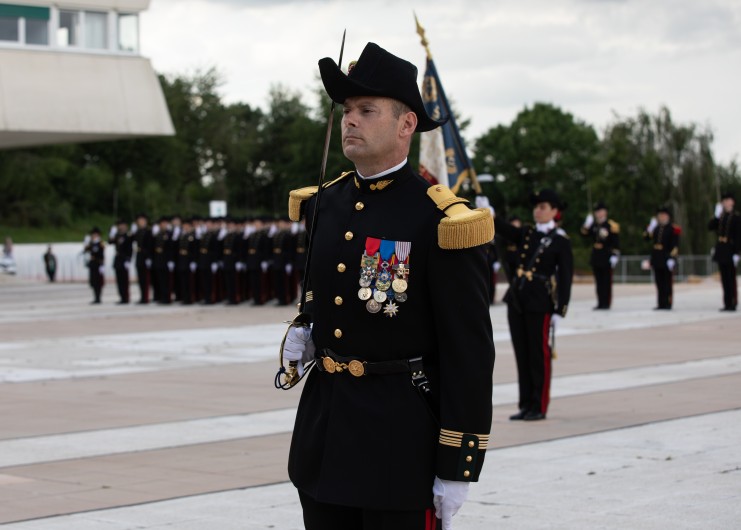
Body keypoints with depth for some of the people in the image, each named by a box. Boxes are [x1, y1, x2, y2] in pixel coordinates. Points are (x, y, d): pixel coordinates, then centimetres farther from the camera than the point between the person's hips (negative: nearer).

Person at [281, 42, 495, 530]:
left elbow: (470, 353, -13)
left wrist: (457, 467, -15)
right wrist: (304, 330, 6)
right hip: (323, 429, 7)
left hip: (401, 435, -6)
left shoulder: (440, 220, -13)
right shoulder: (324, 203, 8)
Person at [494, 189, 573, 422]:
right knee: (522, 354, 9)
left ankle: (539, 407, 7)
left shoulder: (561, 241, -4)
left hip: (540, 303, -6)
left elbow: (565, 279, -6)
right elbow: (506, 230, -6)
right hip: (516, 300, 6)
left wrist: (559, 311, -12)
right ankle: (526, 405, 16)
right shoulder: (526, 233, 12)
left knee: (539, 355, 0)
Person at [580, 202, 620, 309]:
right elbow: (585, 235, 9)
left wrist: (615, 256, -16)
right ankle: (600, 303, 14)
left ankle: (606, 303, 3)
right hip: (596, 258, 6)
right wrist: (587, 225, -5)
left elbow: (616, 243, -10)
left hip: (606, 258, -6)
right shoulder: (593, 225, 11)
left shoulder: (612, 225, -8)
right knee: (599, 281, 9)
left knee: (606, 281, -1)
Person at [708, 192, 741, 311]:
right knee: (724, 278, 8)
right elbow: (710, 227, 4)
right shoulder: (721, 216, 12)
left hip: (730, 250, -6)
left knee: (731, 278, -3)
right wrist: (716, 215, -8)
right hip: (720, 251, 6)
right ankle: (727, 304, 12)